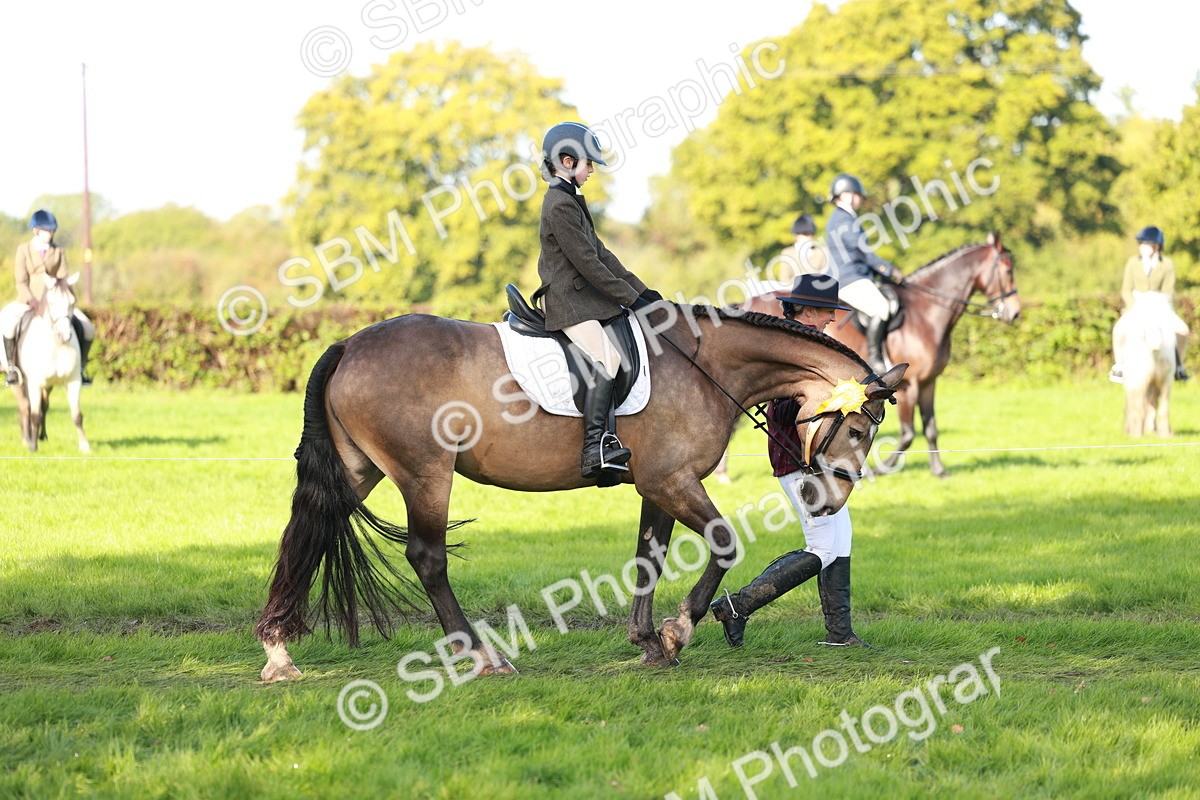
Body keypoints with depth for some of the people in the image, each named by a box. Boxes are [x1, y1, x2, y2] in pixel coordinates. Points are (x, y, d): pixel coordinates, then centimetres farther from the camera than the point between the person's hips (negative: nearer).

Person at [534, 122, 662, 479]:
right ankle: (595, 447, -36)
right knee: (607, 356, -27)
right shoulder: (559, 205, -13)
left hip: (586, 297, 11)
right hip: (569, 302, -11)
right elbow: (587, 262, -17)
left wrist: (641, 290, 15)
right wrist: (630, 297, -14)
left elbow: (601, 253, 21)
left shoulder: (571, 201, 20)